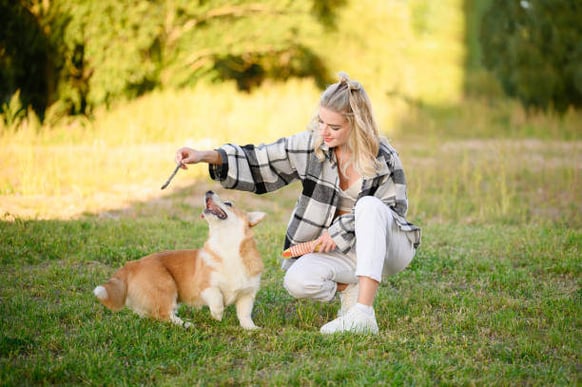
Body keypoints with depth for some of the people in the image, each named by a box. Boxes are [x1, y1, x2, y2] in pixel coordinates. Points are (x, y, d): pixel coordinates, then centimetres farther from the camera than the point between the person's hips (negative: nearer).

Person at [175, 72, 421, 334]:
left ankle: (363, 314, -38)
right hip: (339, 252, 2)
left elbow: (394, 208, -10)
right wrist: (207, 156, -19)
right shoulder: (310, 145, -9)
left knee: (369, 205, -35)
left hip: (386, 246, -2)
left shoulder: (383, 158, -16)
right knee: (297, 281, -28)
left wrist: (341, 230, -21)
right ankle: (348, 288, 7)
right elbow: (257, 164, -5)